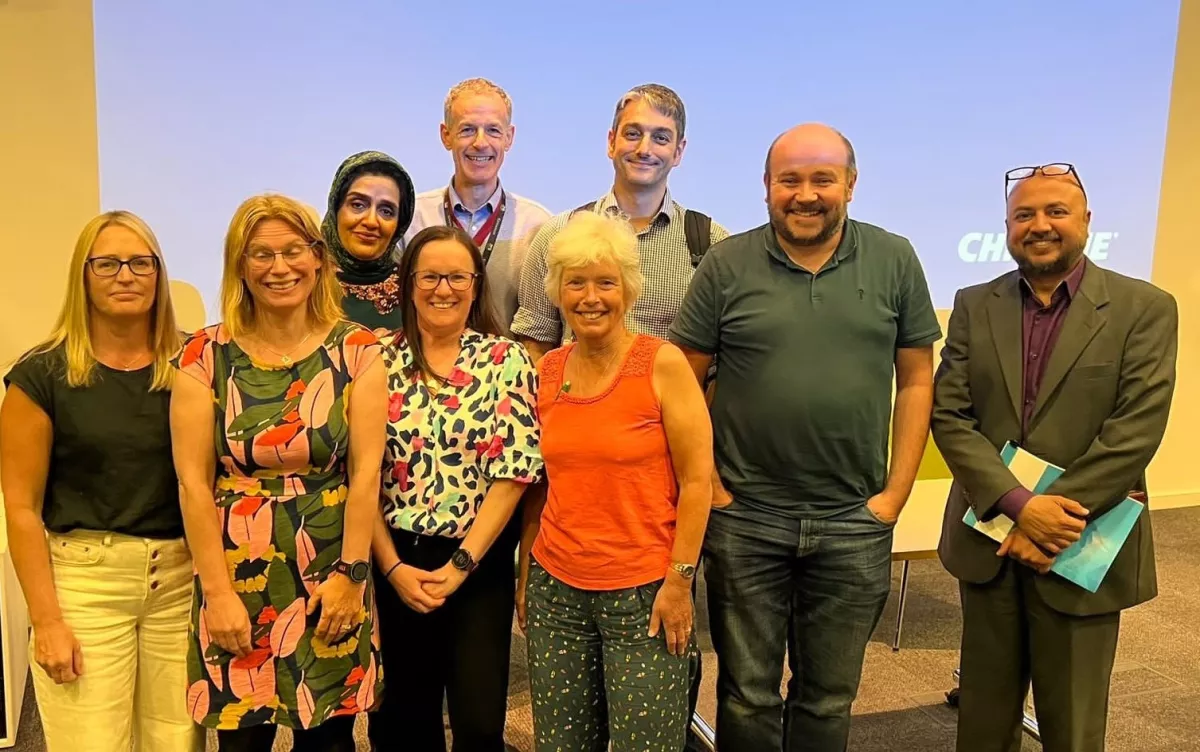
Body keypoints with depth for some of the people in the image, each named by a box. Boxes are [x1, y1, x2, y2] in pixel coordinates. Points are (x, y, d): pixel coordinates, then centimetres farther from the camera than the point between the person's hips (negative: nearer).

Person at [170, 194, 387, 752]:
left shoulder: (356, 350, -1)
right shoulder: (206, 355, -1)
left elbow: (366, 471, -4)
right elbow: (193, 481, -3)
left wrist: (350, 575, -7)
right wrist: (217, 590, -7)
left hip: (330, 579, 0)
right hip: (237, 577, 0)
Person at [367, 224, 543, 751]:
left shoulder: (505, 360, -3)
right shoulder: (378, 359, 1)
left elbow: (514, 472, -8)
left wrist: (460, 565, -12)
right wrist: (393, 567, -7)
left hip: (479, 563, -1)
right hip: (394, 565, 2)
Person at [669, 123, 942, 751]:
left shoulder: (895, 262, 0)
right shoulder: (726, 265, -4)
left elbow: (916, 381, 3)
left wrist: (896, 492, -2)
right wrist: (704, 481, -5)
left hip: (854, 524, 1)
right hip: (744, 520, -1)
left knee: (828, 699, 17)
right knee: (747, 695, 14)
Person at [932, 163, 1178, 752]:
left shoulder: (1144, 309, -4)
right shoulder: (974, 306, 4)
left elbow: (1136, 430, -13)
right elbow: (949, 415, -4)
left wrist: (1056, 515, -18)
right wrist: (1018, 504, -17)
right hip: (989, 540, 3)